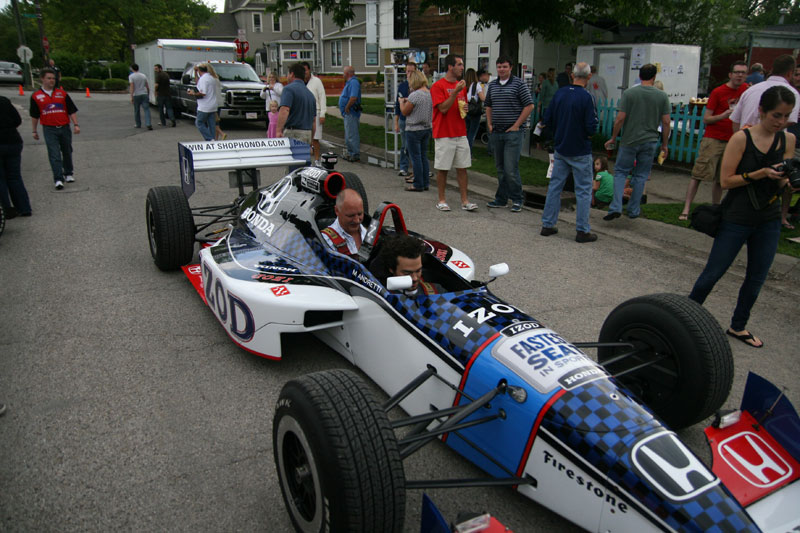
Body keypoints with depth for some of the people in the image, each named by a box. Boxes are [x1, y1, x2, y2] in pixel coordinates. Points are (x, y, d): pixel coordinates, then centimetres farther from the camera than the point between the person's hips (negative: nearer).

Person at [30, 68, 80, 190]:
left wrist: (76, 125, -4)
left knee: (67, 152, 14)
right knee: (54, 155, -8)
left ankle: (68, 173, 32)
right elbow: (34, 115, 10)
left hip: (64, 128, 2)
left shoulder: (62, 93, 5)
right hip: (49, 129, -2)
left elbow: (72, 110, 6)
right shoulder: (36, 96, 3)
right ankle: (58, 179, -9)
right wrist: (34, 131, 13)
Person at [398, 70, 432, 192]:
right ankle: (425, 183, 17)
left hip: (414, 130, -8)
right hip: (427, 128, 8)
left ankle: (418, 185, 2)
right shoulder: (431, 93, 6)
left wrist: (402, 102, 7)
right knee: (424, 156, 14)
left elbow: (405, 112, -11)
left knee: (415, 157, -1)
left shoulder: (414, 95, -18)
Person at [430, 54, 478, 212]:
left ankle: (465, 201, 10)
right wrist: (455, 92, -21)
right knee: (442, 169, 1)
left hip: (461, 134, 6)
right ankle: (441, 200, 13)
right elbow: (443, 108, -16)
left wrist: (465, 108, 2)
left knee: (462, 168, 5)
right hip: (444, 135, -6)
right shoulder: (438, 86, -8)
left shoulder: (461, 85, 13)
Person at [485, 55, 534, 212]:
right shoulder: (492, 85, 13)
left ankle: (516, 200, 3)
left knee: (511, 168, -10)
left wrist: (516, 125, -11)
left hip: (513, 132, -6)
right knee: (500, 168, 12)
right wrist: (489, 124, 11)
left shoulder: (519, 84, -5)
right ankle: (501, 199, 20)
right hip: (496, 132, 6)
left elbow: (529, 106, -8)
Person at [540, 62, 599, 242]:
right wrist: (588, 134, 4)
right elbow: (592, 127, -18)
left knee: (554, 186, 13)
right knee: (583, 190, 3)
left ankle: (547, 224, 17)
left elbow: (547, 120, 5)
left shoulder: (559, 93, 0)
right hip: (580, 151, -5)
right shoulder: (586, 97, -16)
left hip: (561, 149, 5)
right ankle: (583, 231, 7)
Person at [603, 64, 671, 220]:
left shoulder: (629, 94, -6)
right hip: (650, 142, 2)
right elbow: (666, 122, 1)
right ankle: (633, 210, 17)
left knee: (620, 172, 8)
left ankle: (616, 207, -6)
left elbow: (620, 119, -10)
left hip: (629, 141, -2)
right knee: (640, 176, 11)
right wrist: (664, 144, 10)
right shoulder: (662, 96, 1)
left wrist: (613, 138, 1)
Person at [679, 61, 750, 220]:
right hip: (712, 139, -4)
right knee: (698, 175, -10)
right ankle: (686, 209, -11)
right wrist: (724, 115, -22)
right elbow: (706, 119, -7)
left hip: (732, 141, 5)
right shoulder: (718, 92, -4)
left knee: (720, 179, 8)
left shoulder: (746, 90, 10)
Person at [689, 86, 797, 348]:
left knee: (757, 278, 12)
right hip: (737, 218, -5)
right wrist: (760, 174, -22)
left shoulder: (788, 140, 4)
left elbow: (781, 185, 5)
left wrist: (788, 178, -16)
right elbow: (726, 180, -12)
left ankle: (738, 326, 28)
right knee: (713, 273, 2)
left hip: (769, 220, 5)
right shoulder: (741, 139, -11)